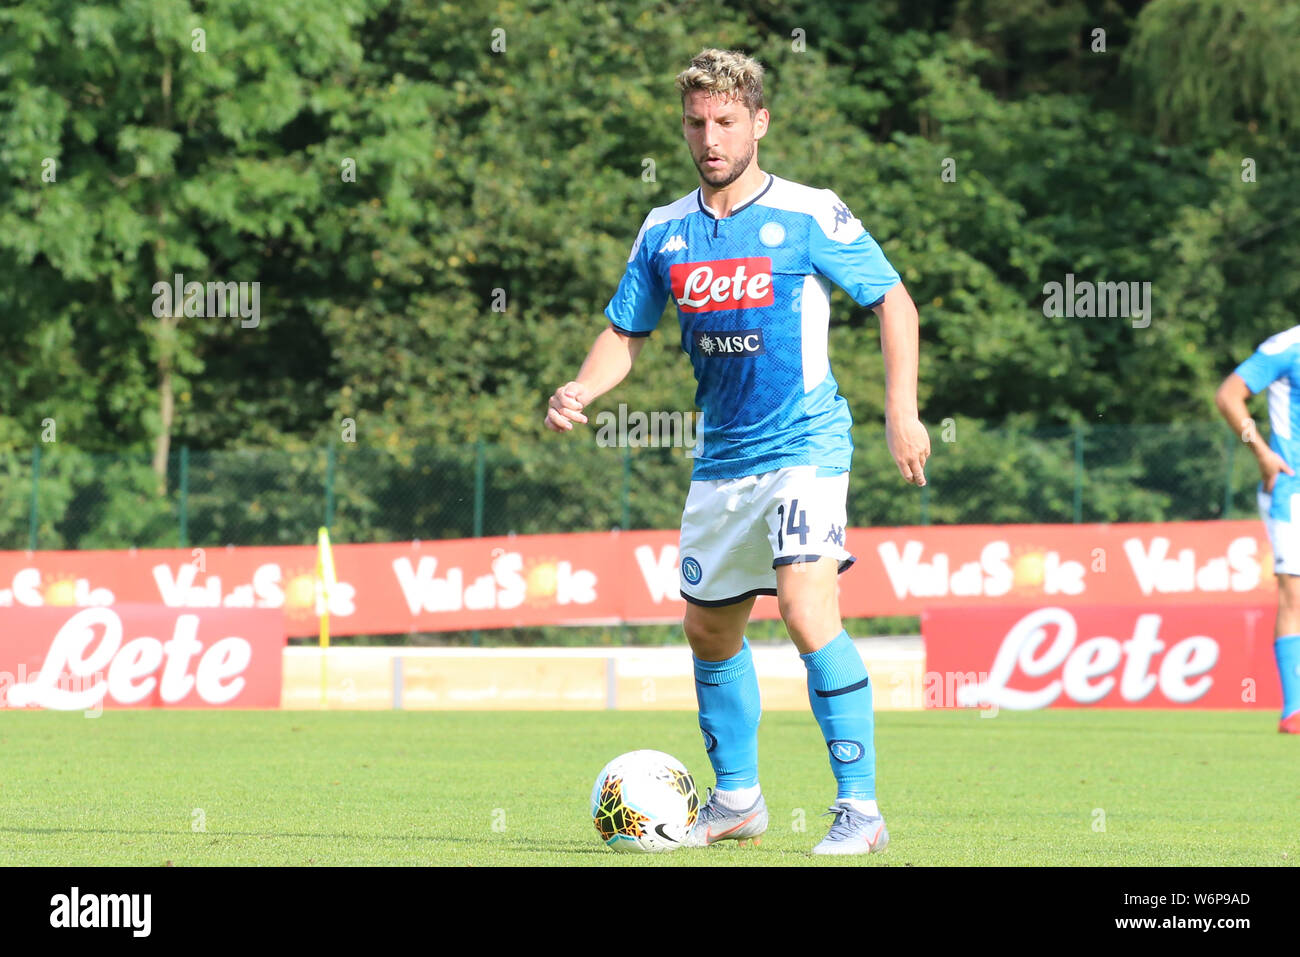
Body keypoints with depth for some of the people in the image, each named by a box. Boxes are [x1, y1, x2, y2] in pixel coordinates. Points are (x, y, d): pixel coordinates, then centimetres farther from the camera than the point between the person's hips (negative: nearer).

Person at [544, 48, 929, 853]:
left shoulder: (809, 215, -8)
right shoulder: (666, 232, 7)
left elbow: (893, 302, -3)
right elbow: (626, 333, 15)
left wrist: (902, 410, -12)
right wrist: (582, 390, -5)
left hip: (804, 445, -6)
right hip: (723, 454, 7)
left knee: (808, 610, -23)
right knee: (710, 628, 14)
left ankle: (860, 809, -20)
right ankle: (737, 800, 33)